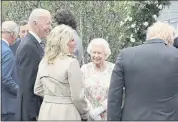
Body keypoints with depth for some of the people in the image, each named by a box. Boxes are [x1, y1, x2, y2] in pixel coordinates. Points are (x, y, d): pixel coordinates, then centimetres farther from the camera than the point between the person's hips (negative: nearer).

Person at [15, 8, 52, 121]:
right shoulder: (28, 46, -18)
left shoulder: (35, 44, 11)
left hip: (42, 105, 9)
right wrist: (32, 114, -21)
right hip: (32, 110, -9)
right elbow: (27, 85, -21)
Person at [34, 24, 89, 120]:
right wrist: (84, 115, 2)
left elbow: (38, 90, 13)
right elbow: (77, 96, -13)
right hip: (66, 113, -6)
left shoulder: (44, 61, 6)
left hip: (46, 112, 6)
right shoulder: (71, 62, -14)